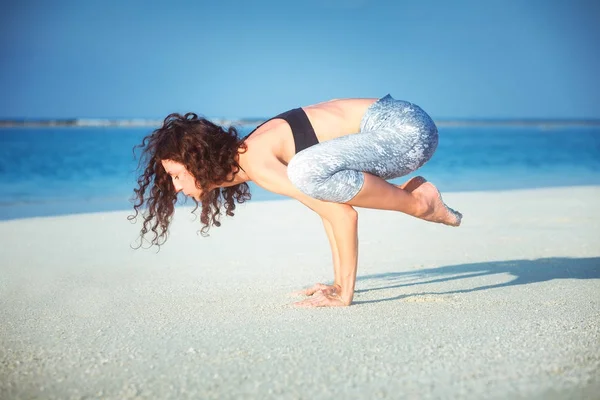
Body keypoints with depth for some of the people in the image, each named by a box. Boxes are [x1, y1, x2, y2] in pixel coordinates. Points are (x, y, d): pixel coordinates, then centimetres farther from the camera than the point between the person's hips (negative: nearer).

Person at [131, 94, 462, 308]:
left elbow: (342, 214, -22)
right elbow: (330, 204, 16)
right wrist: (339, 282, 15)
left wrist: (344, 293, -14)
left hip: (407, 129, -9)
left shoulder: (256, 162, -17)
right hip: (398, 124, 9)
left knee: (307, 170, -30)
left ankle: (417, 203, -11)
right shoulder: (251, 150, 11)